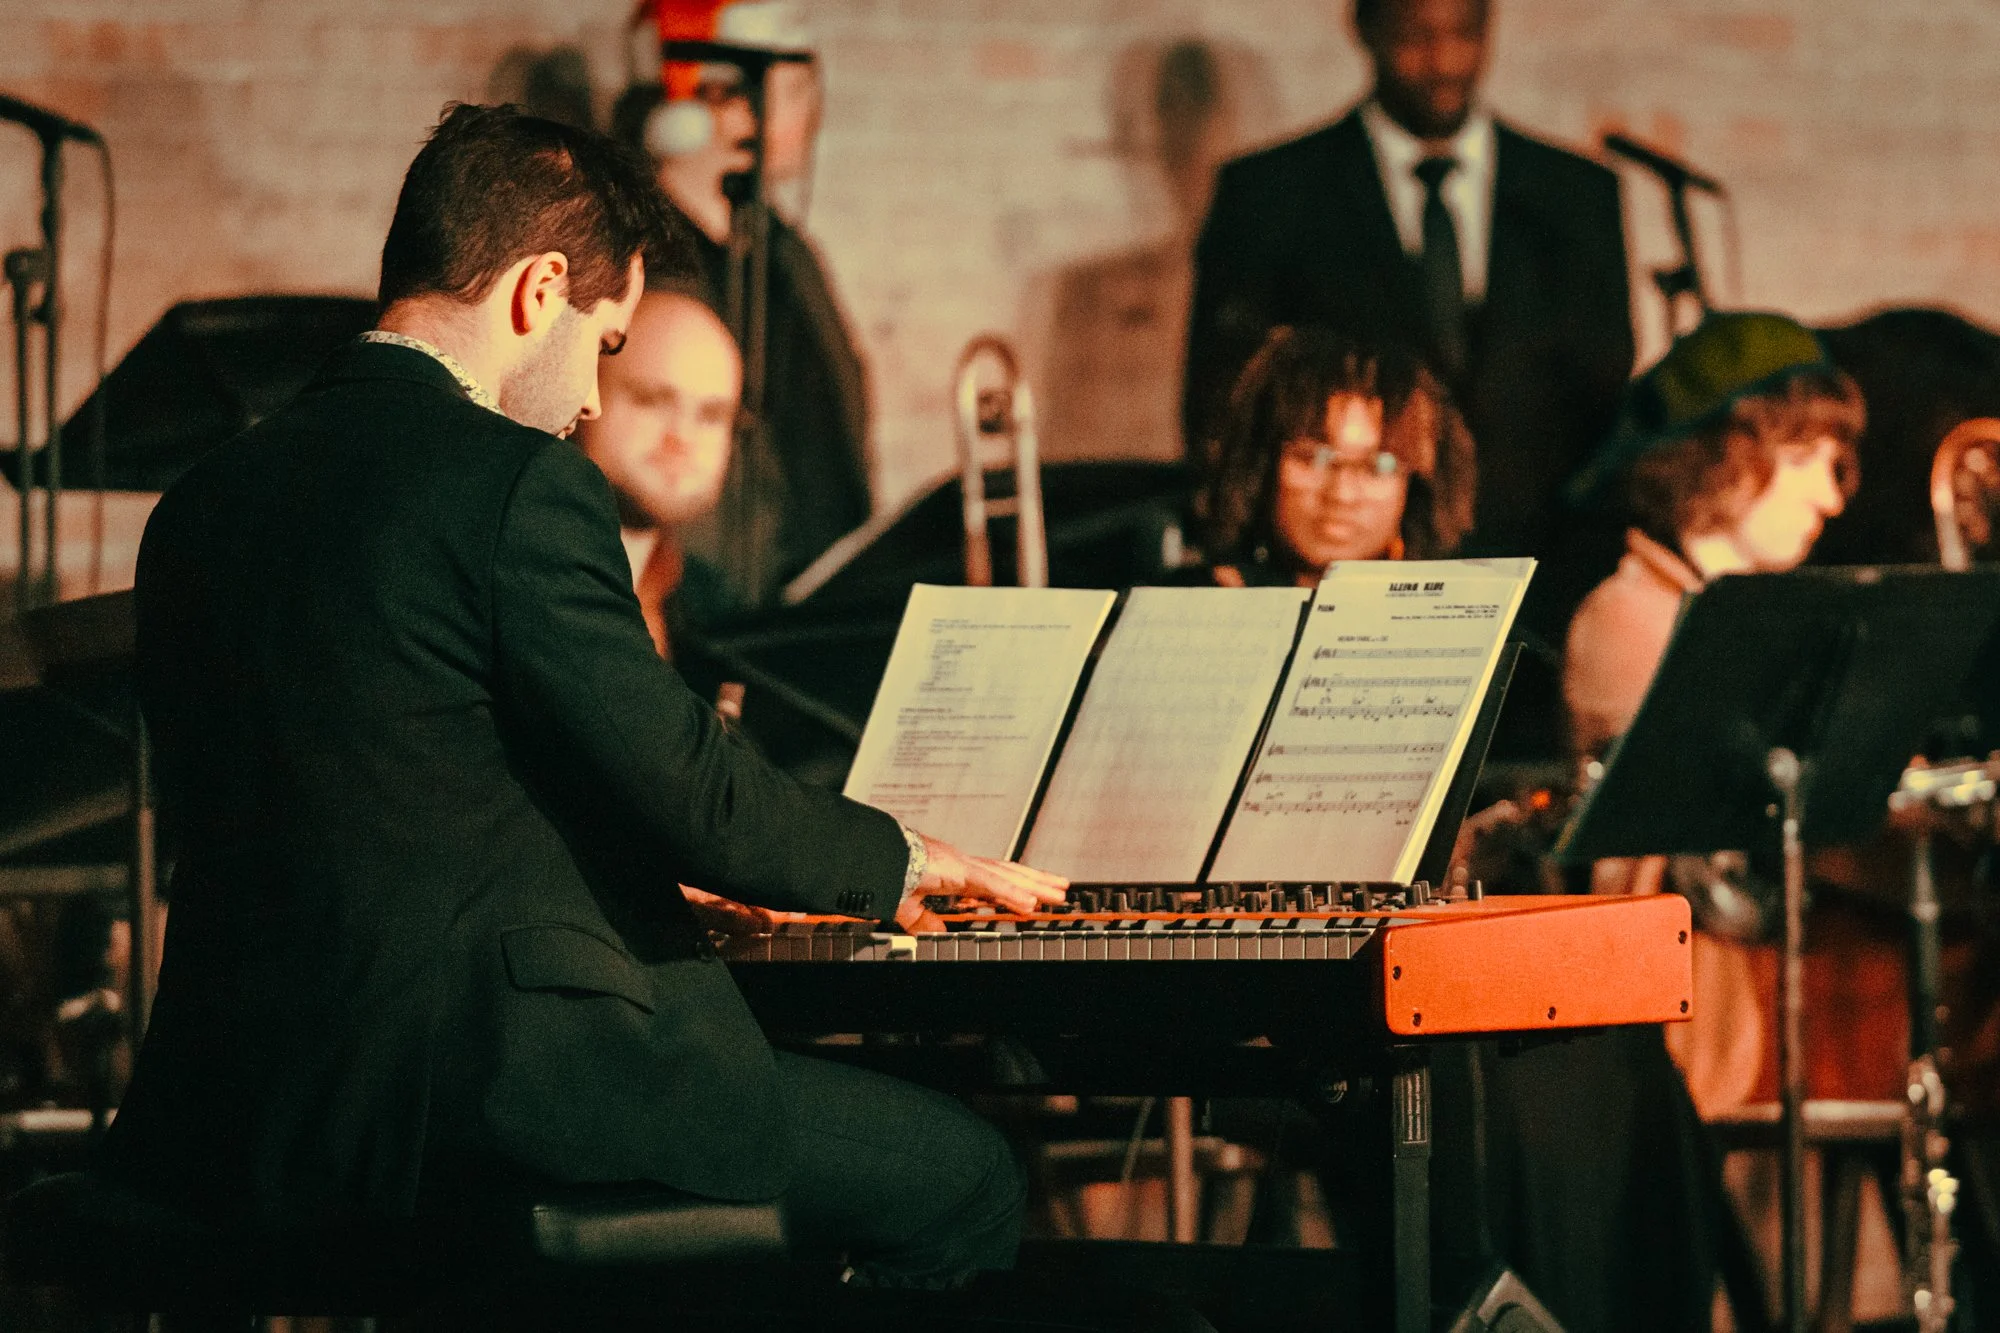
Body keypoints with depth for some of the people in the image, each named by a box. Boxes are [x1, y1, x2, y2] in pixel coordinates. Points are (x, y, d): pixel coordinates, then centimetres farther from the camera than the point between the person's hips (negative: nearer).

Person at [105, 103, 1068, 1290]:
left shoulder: (202, 505, 12)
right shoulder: (520, 487, -11)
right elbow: (688, 786, -11)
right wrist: (901, 861, 10)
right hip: (480, 1088, -9)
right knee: (962, 1177, 5)